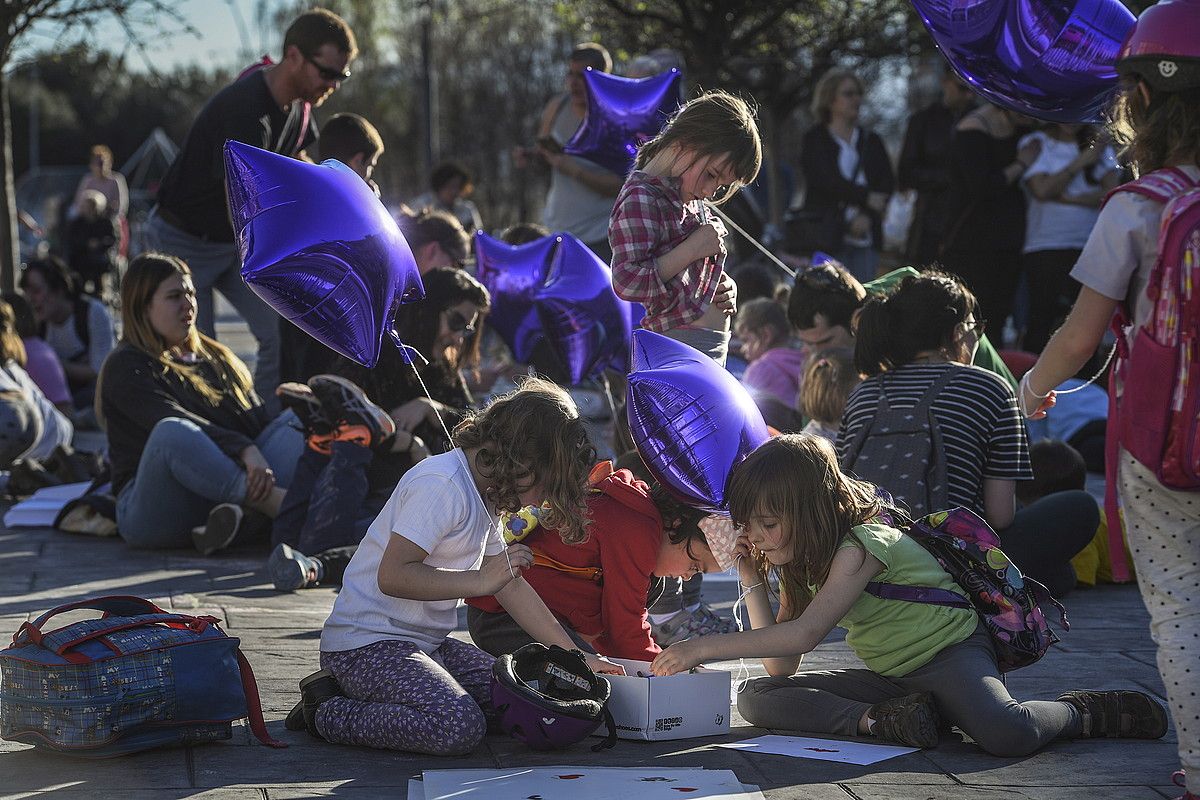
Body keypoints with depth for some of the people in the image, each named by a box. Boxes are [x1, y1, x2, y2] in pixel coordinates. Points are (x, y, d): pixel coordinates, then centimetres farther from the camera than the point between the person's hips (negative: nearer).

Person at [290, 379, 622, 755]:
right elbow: (392, 576, -24)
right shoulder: (441, 483, -18)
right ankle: (328, 713, -8)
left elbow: (511, 586, 18)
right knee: (459, 726, -30)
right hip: (366, 643, -10)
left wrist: (576, 656, 15)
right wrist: (481, 580, -21)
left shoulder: (483, 494, 14)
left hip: (425, 643, 10)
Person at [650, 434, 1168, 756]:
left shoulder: (864, 543, -20)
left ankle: (1085, 713, -7)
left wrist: (703, 648, -33)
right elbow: (782, 665, 2)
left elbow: (805, 634, -32)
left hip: (952, 653, -8)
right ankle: (878, 720, -24)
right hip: (891, 679, 8)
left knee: (1005, 733, -40)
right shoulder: (804, 562, 7)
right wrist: (753, 583, -7)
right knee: (755, 698, -8)